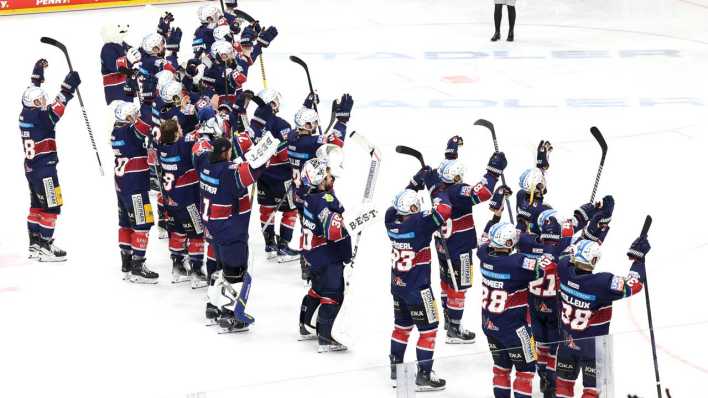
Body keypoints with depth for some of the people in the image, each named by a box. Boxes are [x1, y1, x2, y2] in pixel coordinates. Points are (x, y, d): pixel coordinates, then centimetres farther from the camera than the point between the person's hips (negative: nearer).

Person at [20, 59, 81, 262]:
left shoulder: (26, 112, 3)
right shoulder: (39, 116, -20)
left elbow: (33, 93, 19)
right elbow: (56, 109, -33)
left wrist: (38, 73, 29)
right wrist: (67, 89, -32)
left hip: (31, 167, 9)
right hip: (44, 169, -9)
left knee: (37, 206, 16)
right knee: (51, 207, -4)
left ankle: (35, 245, 21)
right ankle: (45, 247, -4)